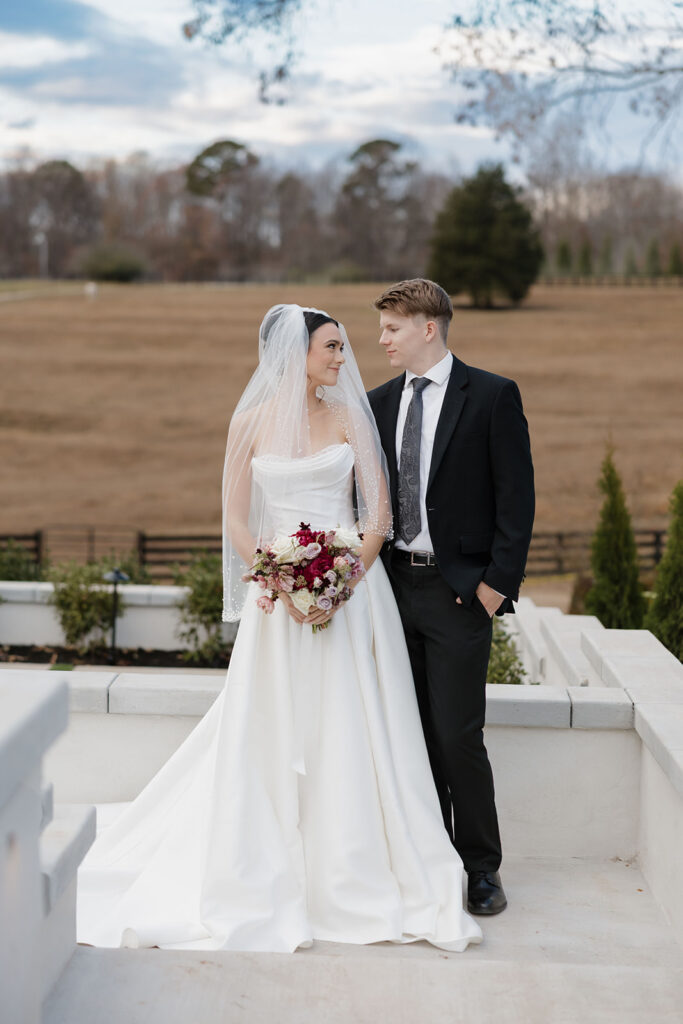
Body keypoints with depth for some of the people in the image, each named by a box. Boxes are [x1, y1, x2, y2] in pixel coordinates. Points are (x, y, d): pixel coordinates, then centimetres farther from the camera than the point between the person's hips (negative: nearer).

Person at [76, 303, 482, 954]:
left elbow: (379, 512, 1)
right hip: (278, 594, 0)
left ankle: (354, 877, 11)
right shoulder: (252, 422, 2)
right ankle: (264, 881, 14)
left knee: (350, 736, 1)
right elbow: (235, 517, 2)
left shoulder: (350, 417, 4)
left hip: (351, 588, 1)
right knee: (272, 731, 2)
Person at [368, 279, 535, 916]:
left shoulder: (492, 396, -4)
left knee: (458, 736, -6)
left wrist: (498, 582, -11)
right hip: (395, 587, 5)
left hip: (459, 591, -5)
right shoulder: (379, 403, 11)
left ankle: (482, 868, 8)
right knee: (413, 735, 10)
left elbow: (517, 496, -6)